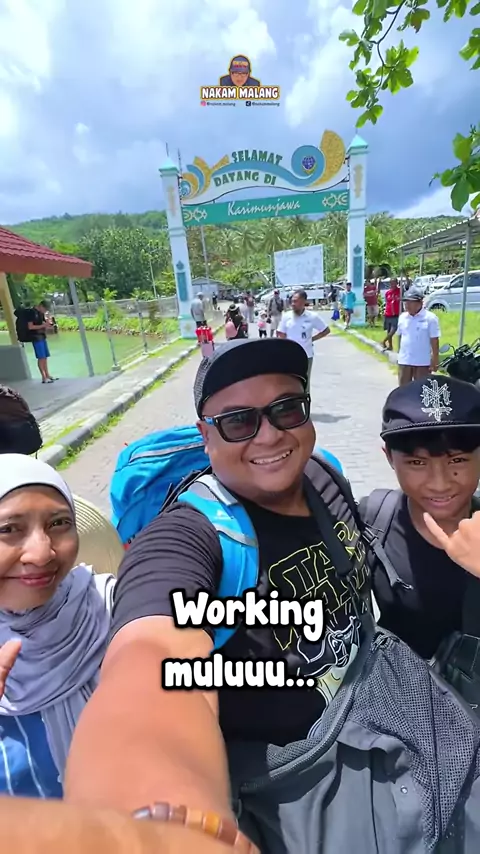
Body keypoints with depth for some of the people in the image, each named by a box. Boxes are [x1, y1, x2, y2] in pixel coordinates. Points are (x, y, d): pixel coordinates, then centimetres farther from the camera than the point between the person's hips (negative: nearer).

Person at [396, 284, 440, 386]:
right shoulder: (402, 317, 6)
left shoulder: (430, 318, -9)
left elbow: (434, 341, -10)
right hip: (404, 361, 5)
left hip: (423, 362, -4)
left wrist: (435, 360, -12)